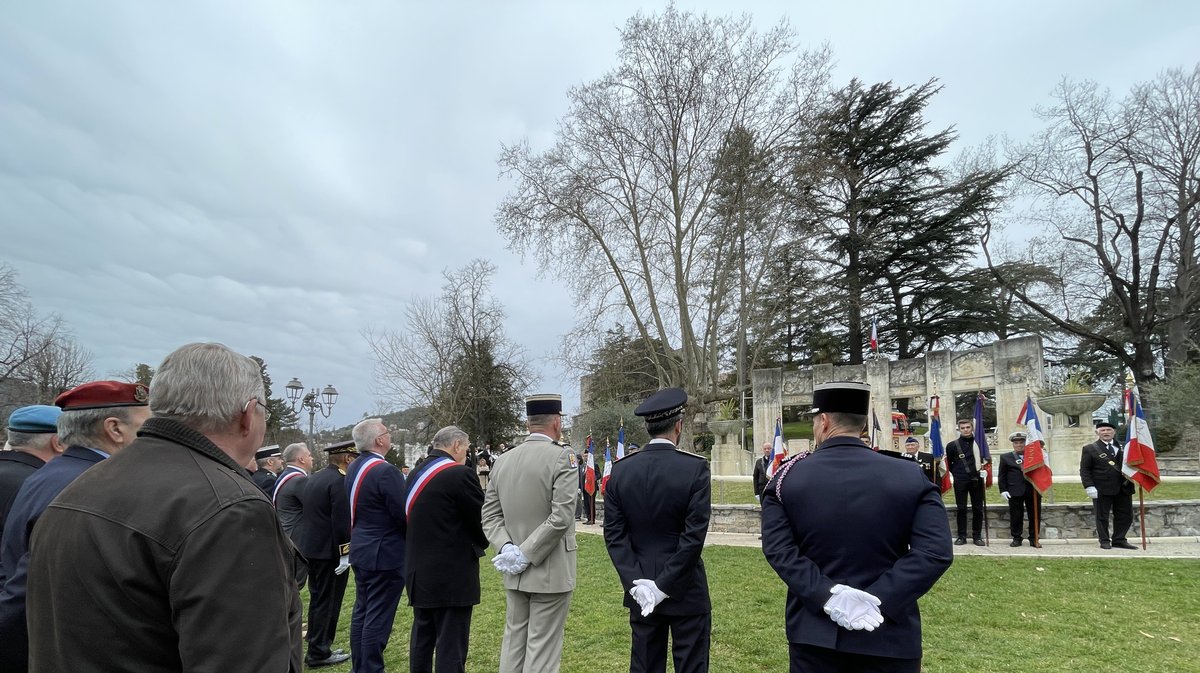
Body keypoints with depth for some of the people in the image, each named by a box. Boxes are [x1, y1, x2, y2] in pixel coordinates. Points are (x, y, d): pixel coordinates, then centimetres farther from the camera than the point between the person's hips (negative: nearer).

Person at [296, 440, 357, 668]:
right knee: (328, 601, 3)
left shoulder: (314, 477, 10)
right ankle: (319, 653, 11)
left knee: (318, 598, 19)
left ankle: (316, 646, 31)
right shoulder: (339, 480, -19)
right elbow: (341, 521, -22)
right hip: (329, 549, -9)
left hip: (309, 547, 9)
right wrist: (345, 553, -16)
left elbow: (307, 512, 15)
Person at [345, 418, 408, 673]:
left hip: (361, 551, 9)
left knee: (361, 612, 18)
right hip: (385, 554, -9)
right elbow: (403, 515, -20)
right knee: (378, 618, 0)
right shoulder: (385, 471, -23)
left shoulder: (353, 467, 5)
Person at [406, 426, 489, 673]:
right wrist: (480, 544, 8)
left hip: (419, 571, 8)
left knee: (422, 639, 19)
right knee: (451, 644, 0)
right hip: (452, 574, -8)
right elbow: (483, 518, -12)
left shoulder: (416, 473, 8)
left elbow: (414, 518, 13)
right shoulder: (460, 474, -17)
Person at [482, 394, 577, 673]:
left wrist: (507, 547, -5)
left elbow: (490, 515, 4)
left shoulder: (502, 460, 5)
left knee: (513, 642, 17)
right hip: (551, 571, -5)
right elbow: (561, 518, -21)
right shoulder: (562, 457, -14)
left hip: (515, 574, 6)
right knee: (543, 649, 3)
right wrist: (527, 554, -15)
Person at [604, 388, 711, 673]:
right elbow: (694, 535, -18)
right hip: (686, 590, -3)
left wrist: (636, 582, -6)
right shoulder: (695, 468, -14)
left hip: (640, 589, 4)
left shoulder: (621, 470, -3)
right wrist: (665, 585, -14)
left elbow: (614, 533, -5)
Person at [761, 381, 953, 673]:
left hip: (814, 633, 0)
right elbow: (936, 552, -14)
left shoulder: (787, 477, -5)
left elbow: (777, 548, -14)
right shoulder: (911, 479, -5)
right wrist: (878, 600, -17)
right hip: (888, 637, 0)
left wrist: (826, 595, -18)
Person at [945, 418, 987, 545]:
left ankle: (977, 536, 13)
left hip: (977, 480, 1)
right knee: (961, 508, 1)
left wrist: (983, 468, 6)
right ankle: (961, 536, 7)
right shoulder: (952, 445, 2)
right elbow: (948, 463, 10)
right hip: (960, 481, -1)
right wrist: (956, 473, 4)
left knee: (978, 508, 4)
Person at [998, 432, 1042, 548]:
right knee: (1015, 516, 2)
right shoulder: (1005, 457, 8)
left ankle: (1034, 538, 17)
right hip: (1015, 492, -1)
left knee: (1035, 515, 5)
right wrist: (1003, 490, -3)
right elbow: (1002, 476, 5)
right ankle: (1016, 538, 12)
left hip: (1033, 490, 1)